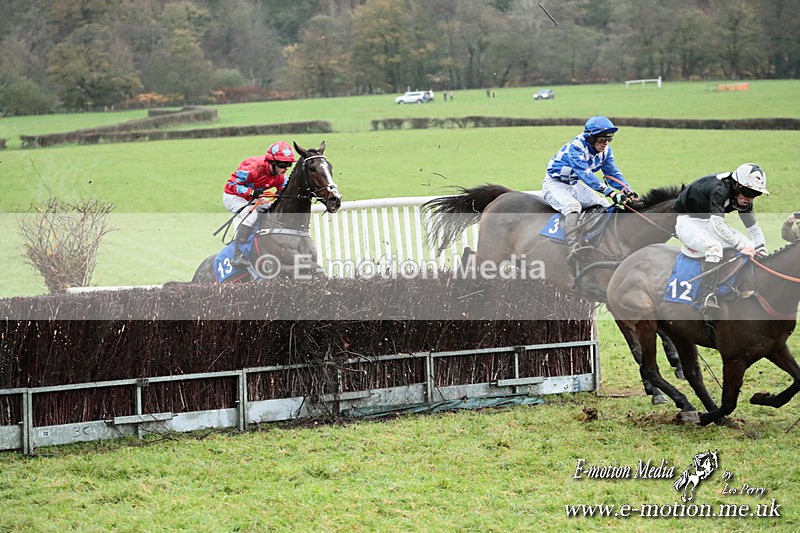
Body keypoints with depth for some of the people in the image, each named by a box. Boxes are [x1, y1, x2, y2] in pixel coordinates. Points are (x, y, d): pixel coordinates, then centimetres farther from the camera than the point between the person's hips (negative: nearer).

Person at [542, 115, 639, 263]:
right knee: (572, 206, -35)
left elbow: (613, 173, 0)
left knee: (606, 207, -6)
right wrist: (612, 193, -50)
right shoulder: (575, 148, -31)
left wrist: (629, 192, -20)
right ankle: (573, 248, -51)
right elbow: (586, 175, -41)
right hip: (555, 184, -8)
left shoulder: (605, 150, -6)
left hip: (576, 185, 8)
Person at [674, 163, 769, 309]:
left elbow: (754, 228, 2)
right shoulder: (719, 189, -31)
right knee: (714, 247, -36)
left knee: (750, 247, -3)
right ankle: (708, 297, -36)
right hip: (688, 222, -9)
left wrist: (761, 250, -11)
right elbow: (718, 226, -38)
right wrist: (740, 246, -38)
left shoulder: (743, 197, -5)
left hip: (708, 222, 9)